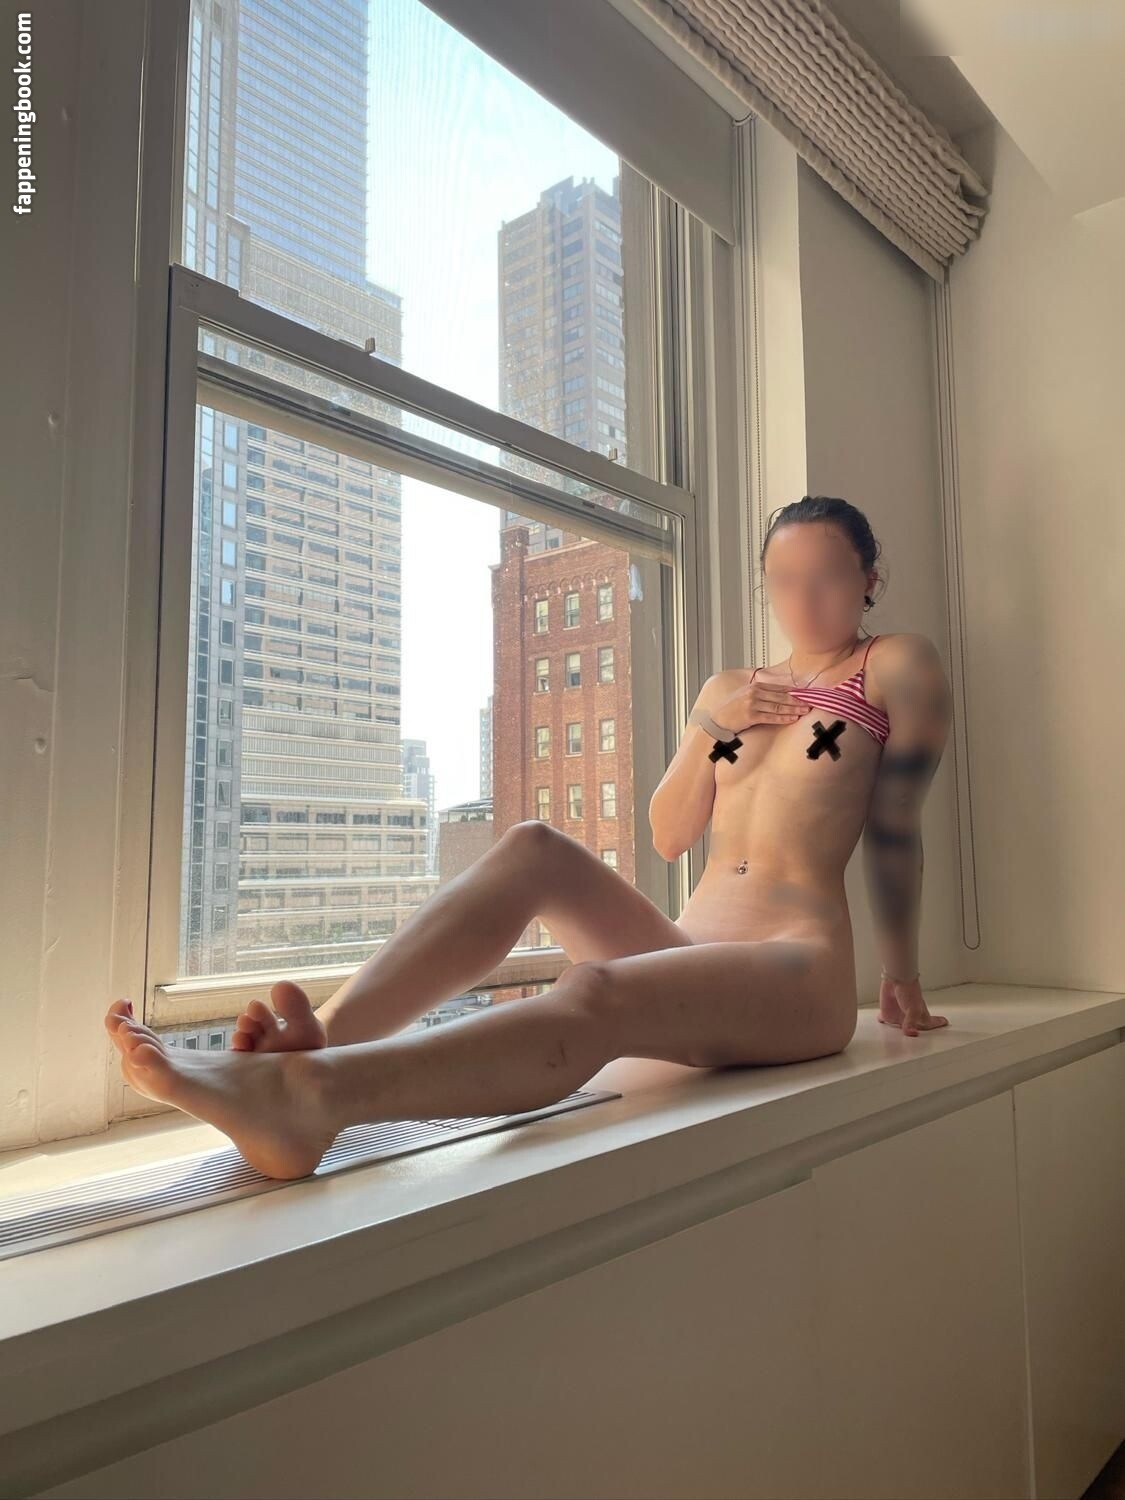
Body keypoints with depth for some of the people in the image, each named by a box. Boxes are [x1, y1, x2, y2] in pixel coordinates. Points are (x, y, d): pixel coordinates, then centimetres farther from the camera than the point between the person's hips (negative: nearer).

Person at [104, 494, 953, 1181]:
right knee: (534, 850, -20)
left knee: (598, 994, -36)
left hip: (801, 973, -5)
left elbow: (897, 828, 7)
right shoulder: (729, 688, 21)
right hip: (691, 952, 5)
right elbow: (669, 836, 17)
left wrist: (904, 977, 10)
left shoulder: (898, 665, 8)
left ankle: (304, 1093, -56)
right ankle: (321, 1037, -38)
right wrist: (713, 730, 3)